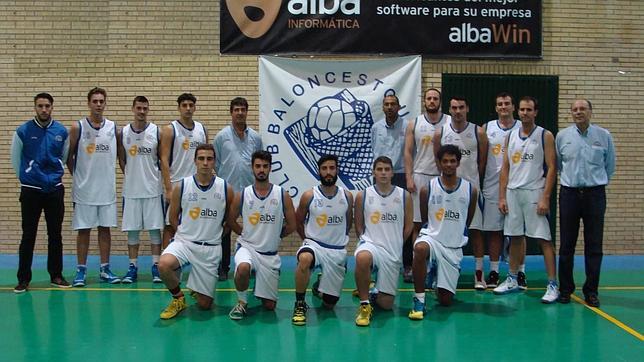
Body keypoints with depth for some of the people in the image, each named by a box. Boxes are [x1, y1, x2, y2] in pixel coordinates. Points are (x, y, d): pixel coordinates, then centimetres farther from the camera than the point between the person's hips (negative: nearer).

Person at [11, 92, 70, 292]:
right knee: (28, 236, 3)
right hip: (30, 190, -2)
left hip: (55, 189, 2)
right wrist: (26, 178, 13)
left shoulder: (61, 131, 1)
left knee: (55, 235, 8)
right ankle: (23, 279, 12)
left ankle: (56, 275, 18)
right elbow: (15, 158, 7)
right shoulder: (23, 131, -5)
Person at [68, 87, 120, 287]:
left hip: (107, 188, 2)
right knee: (83, 229, 3)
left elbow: (119, 154, 13)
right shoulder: (78, 127, -3)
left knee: (105, 229, 7)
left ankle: (105, 269, 15)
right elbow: (69, 156, 4)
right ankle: (81, 270, 12)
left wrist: (108, 174, 7)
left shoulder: (113, 127, 4)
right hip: (84, 188, -2)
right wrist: (77, 176, 5)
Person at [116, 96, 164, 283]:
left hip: (153, 188, -2)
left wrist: (151, 175, 2)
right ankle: (132, 267, 14)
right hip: (131, 189, 2)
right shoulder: (123, 133, 3)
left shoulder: (157, 131, -1)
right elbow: (121, 159, 12)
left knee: (155, 228, 2)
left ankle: (156, 266, 10)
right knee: (132, 229, 6)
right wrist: (131, 176, 6)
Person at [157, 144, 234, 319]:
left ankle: (197, 290, 40)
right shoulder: (181, 186, -5)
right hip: (184, 241, 0)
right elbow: (173, 218, 9)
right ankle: (178, 298, -3)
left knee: (205, 304, 2)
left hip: (211, 248, 0)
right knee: (164, 264, -34)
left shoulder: (225, 188, -5)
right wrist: (188, 234, 7)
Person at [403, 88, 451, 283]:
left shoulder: (450, 122, 4)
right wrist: (409, 178, -5)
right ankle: (410, 265, 6)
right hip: (420, 177, 0)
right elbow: (408, 152, 4)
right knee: (415, 223, 1)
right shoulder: (414, 124, 6)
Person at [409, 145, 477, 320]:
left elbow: (467, 222, 13)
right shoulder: (427, 189, -3)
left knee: (446, 300, 0)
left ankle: (438, 284, 38)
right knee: (420, 248, -41)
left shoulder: (470, 190, 0)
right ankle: (419, 300, -26)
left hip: (454, 247, 2)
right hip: (431, 237, -2)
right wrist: (438, 232, 6)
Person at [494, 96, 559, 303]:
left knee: (544, 239, -5)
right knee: (514, 238, 11)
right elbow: (505, 168, 12)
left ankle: (552, 285, 0)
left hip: (534, 193, -5)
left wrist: (545, 198, -14)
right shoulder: (510, 136, 12)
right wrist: (502, 197, 5)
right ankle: (512, 280, 22)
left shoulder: (545, 136, -2)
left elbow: (551, 168, -7)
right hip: (512, 192, 5)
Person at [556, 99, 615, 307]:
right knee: (567, 245, 4)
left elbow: (610, 166, 13)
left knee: (594, 245, 2)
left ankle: (591, 291, 11)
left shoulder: (604, 136, 1)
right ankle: (566, 289, 15)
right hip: (569, 194, 1)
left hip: (595, 194, 0)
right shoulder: (562, 136, 2)